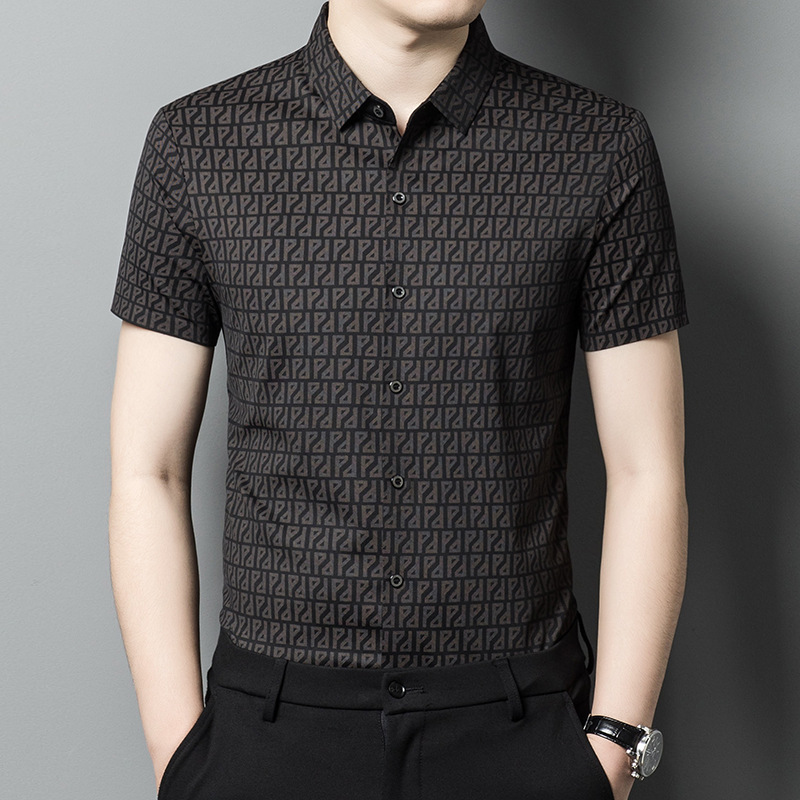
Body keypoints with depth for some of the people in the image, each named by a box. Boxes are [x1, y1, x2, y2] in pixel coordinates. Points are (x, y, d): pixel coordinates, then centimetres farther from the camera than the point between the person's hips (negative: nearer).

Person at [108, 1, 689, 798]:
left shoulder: (603, 149, -5)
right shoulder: (197, 144, -4)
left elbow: (647, 473, -3)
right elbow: (147, 471, -2)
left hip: (518, 732, 0)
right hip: (272, 731, 1)